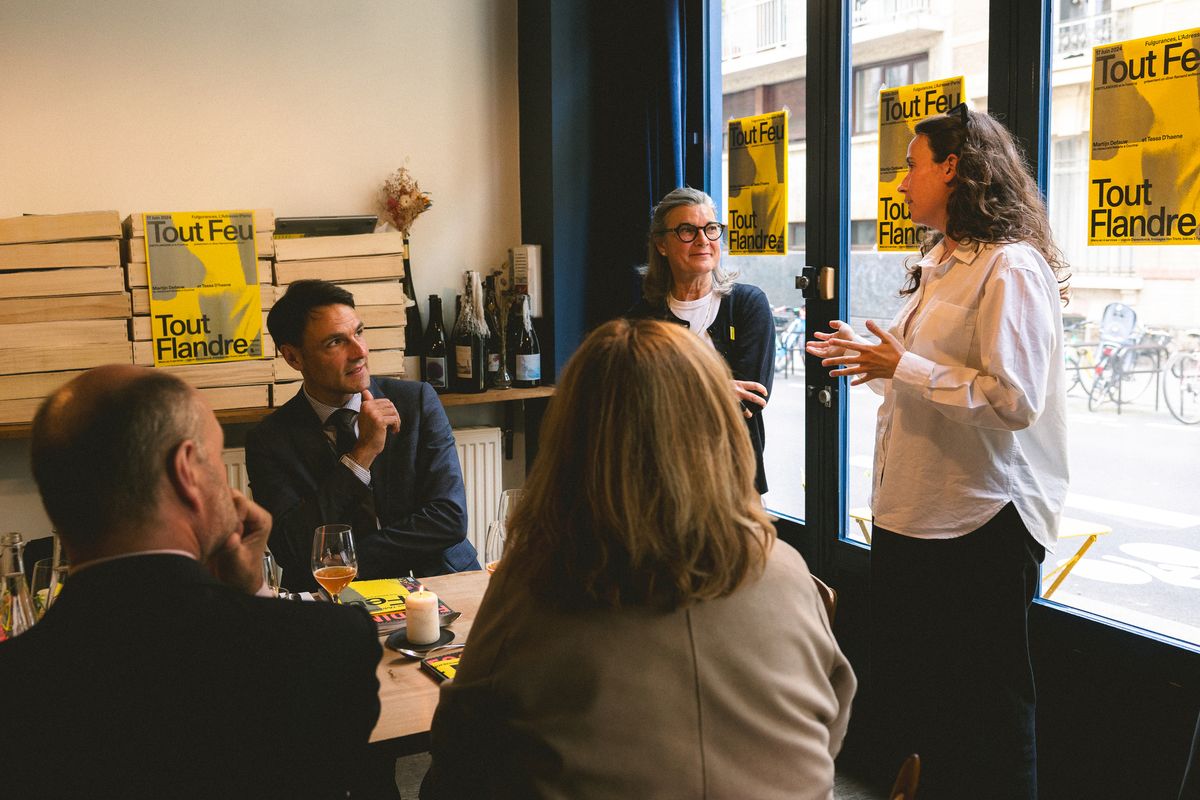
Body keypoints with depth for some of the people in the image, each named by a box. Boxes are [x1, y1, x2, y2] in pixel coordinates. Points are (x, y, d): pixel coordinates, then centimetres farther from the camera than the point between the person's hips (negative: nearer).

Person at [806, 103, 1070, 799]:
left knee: (984, 713, 5)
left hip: (981, 523, -10)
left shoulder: (1009, 268, -16)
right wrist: (870, 362, 8)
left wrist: (903, 365, -20)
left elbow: (1014, 400, -25)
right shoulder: (941, 264, 15)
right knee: (903, 690, 20)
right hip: (909, 512, 10)